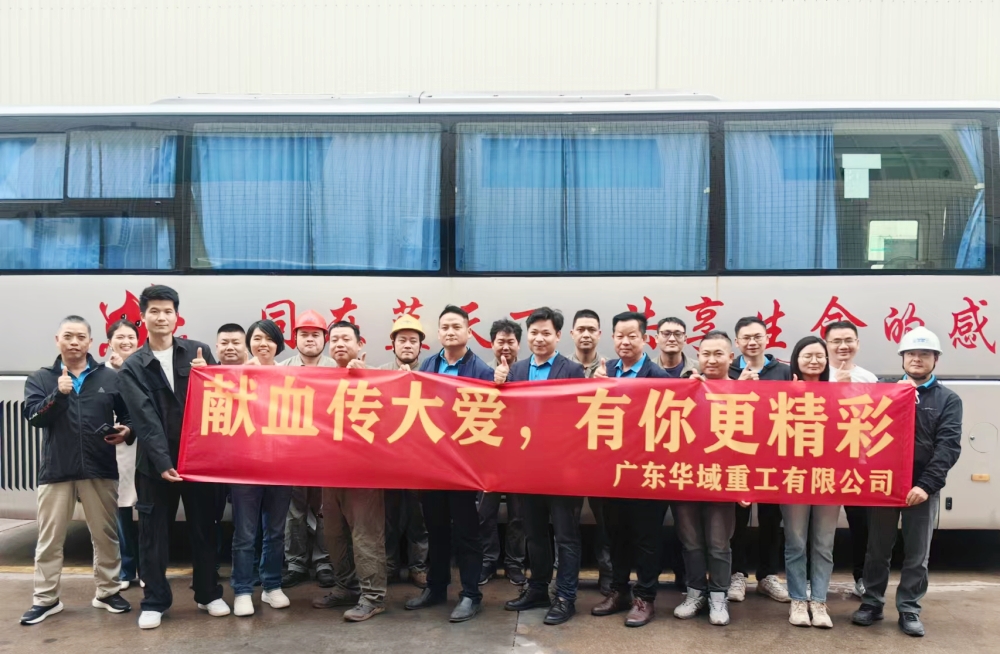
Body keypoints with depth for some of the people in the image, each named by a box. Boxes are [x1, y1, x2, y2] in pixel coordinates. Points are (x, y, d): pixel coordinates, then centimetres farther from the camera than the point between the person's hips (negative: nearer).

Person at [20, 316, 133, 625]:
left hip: (100, 469, 0)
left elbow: (129, 415, 10)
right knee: (49, 538, 7)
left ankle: (107, 592, 22)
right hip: (56, 469, 0)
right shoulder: (40, 379, 6)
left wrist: (126, 431, -11)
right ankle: (45, 599, 20)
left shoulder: (110, 378, 5)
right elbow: (33, 417, -7)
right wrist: (58, 394, -23)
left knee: (105, 535, 8)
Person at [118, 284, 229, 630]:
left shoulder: (198, 351, 5)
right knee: (153, 532, 6)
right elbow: (144, 419, -7)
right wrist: (163, 462, -16)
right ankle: (155, 601, 20)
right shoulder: (132, 367, 2)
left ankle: (209, 594, 23)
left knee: (204, 527, 9)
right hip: (156, 460, 0)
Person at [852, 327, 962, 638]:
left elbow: (948, 445, -6)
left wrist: (927, 484, -15)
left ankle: (909, 610, 21)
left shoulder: (948, 399, 4)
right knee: (878, 550, 9)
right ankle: (872, 603, 22)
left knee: (917, 554, 8)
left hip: (922, 486, 0)